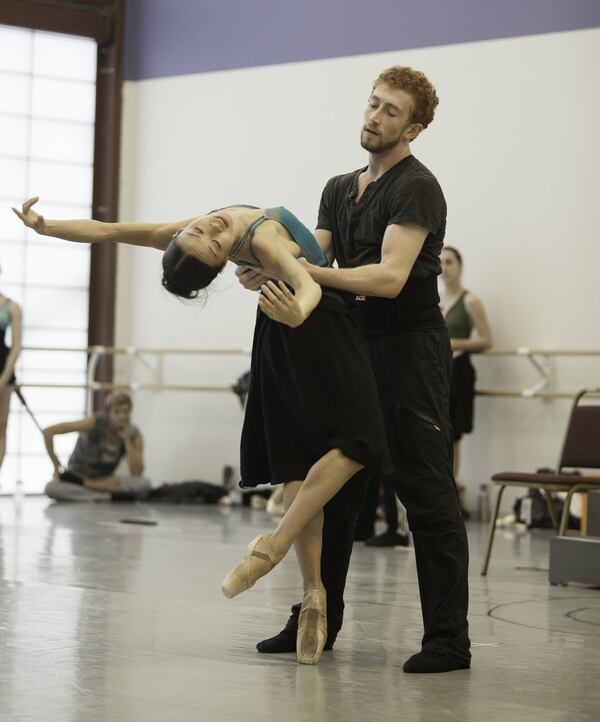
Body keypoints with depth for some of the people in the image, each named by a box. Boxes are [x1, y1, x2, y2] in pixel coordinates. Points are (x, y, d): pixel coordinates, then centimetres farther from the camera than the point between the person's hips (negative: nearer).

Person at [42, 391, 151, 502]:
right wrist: (57, 466, -17)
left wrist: (127, 440, -27)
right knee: (51, 488, -36)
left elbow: (137, 473, -23)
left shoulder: (134, 435, -12)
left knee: (144, 484, -28)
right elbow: (48, 431, -23)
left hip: (104, 480, 3)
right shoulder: (95, 422, -22)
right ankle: (107, 496, -29)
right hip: (77, 476, -2)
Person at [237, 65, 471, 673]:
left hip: (410, 350, -8)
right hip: (356, 349, 9)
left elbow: (389, 277, -23)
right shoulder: (339, 190, 16)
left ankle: (448, 638, -5)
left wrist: (306, 273, -31)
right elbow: (312, 262, 6)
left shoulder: (415, 188, -11)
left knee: (426, 494, -8)